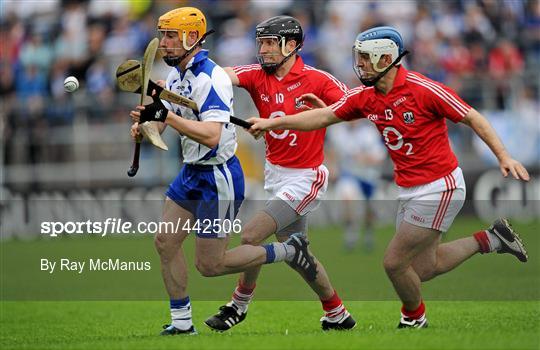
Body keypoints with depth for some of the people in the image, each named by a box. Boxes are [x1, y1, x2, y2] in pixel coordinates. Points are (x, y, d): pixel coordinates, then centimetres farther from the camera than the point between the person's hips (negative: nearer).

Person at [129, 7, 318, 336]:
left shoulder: (211, 78, -23)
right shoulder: (176, 75, 6)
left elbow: (211, 136, -33)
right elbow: (163, 116, 16)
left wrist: (166, 115, -37)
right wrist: (144, 122, -7)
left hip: (219, 177, -9)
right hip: (191, 173, 9)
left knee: (209, 265, -3)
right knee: (165, 242, 6)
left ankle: (288, 251, 12)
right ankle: (181, 322, 17)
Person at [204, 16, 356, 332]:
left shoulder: (317, 80, -13)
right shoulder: (257, 75, -1)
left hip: (305, 178, -7)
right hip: (275, 174, 7)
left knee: (251, 236, -15)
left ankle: (239, 305, 6)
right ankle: (338, 315, 31)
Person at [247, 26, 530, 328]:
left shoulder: (423, 89, -19)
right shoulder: (365, 98, 1)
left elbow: (472, 118, -14)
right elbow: (322, 117, 8)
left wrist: (504, 157, -20)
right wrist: (271, 123, 3)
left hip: (438, 188, -8)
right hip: (411, 190, 8)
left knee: (395, 263, -4)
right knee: (423, 268, 15)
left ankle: (414, 321, 23)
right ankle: (489, 240, 29)